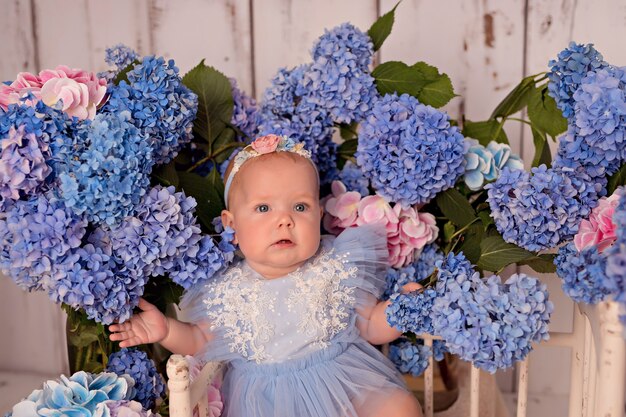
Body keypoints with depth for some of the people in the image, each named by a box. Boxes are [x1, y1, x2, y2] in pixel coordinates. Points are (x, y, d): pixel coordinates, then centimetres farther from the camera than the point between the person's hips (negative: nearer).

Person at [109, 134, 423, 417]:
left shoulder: (339, 269, -7)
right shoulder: (226, 293, -7)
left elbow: (371, 327, 4)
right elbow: (202, 341, 9)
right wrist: (166, 331, -9)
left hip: (351, 385, 0)